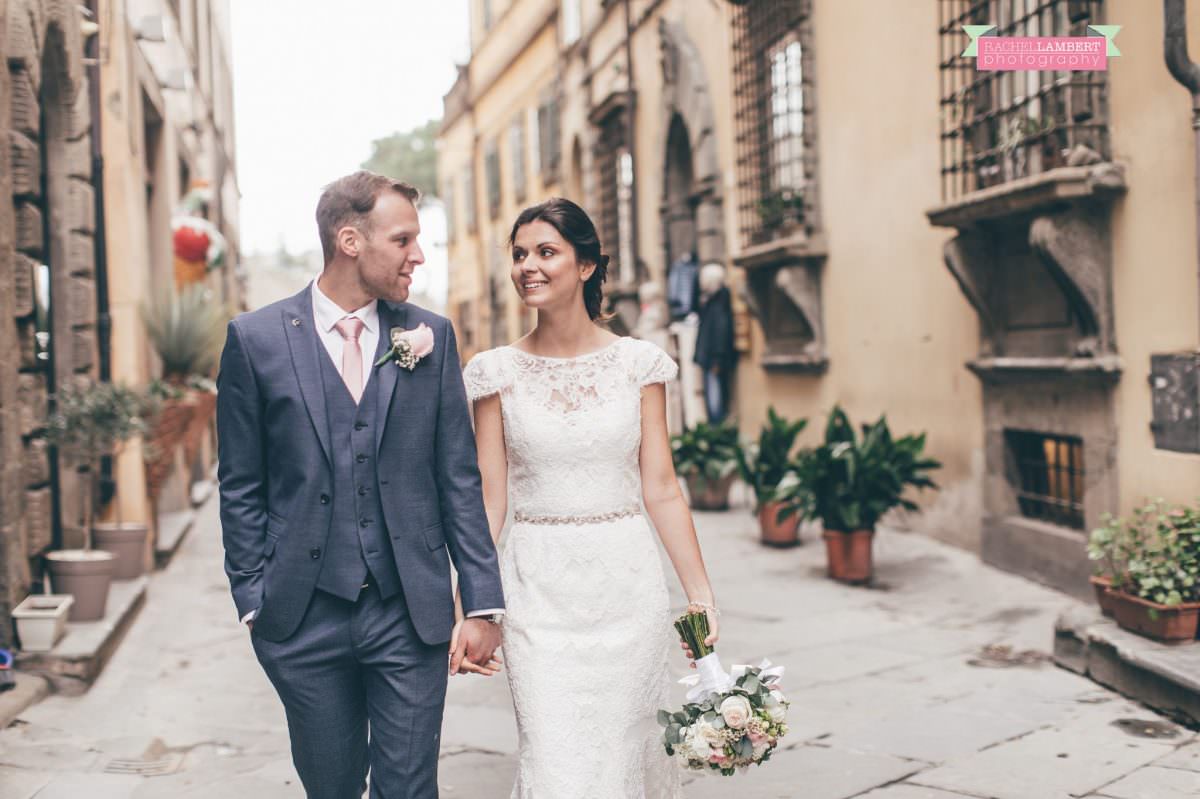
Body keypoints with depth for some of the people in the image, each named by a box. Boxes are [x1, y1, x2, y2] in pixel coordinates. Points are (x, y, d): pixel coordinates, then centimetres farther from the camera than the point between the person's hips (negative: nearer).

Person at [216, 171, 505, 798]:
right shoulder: (256, 339, -2)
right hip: (303, 616, 0)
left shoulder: (431, 337, 2)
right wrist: (252, 600, -1)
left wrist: (483, 603, -1)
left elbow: (459, 479, 3)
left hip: (411, 612, 1)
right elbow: (241, 487, 2)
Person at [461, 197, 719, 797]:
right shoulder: (497, 372, 1)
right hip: (538, 591, -1)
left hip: (628, 584, 1)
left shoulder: (638, 363, 1)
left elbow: (661, 489, 2)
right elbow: (488, 499, 1)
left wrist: (700, 592, 0)